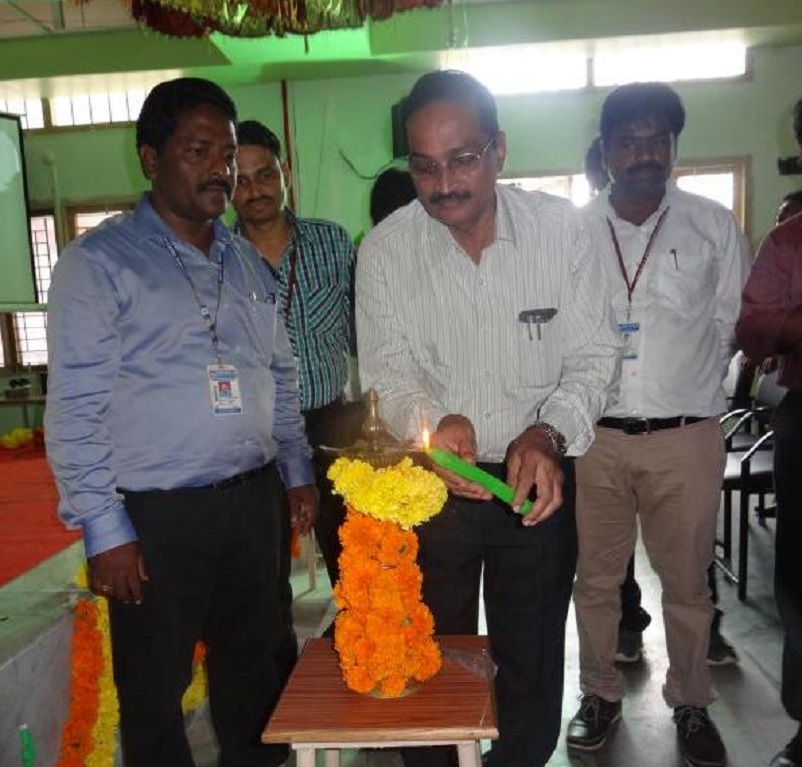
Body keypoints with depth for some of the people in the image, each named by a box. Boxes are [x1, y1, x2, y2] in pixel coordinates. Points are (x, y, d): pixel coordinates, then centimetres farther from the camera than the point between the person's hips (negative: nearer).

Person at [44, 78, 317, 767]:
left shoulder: (246, 261, 11)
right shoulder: (99, 262, -7)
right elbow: (74, 408, -10)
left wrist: (298, 471, 14)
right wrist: (103, 528, -12)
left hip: (254, 500, 5)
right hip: (155, 515, -5)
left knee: (252, 666, 19)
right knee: (155, 691, 11)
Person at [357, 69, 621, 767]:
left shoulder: (561, 228, -11)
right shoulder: (385, 250, -10)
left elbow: (594, 355, -8)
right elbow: (389, 370, -8)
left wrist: (546, 433, -26)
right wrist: (435, 425, -29)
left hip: (538, 479, 0)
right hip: (430, 485, 0)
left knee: (532, 663, 18)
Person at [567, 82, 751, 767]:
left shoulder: (713, 226, 4)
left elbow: (736, 323, 10)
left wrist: (688, 380, 3)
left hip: (686, 436, 0)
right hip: (594, 436, 0)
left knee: (688, 581, 11)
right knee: (595, 578, 11)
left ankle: (691, 704, 31)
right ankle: (600, 695, 31)